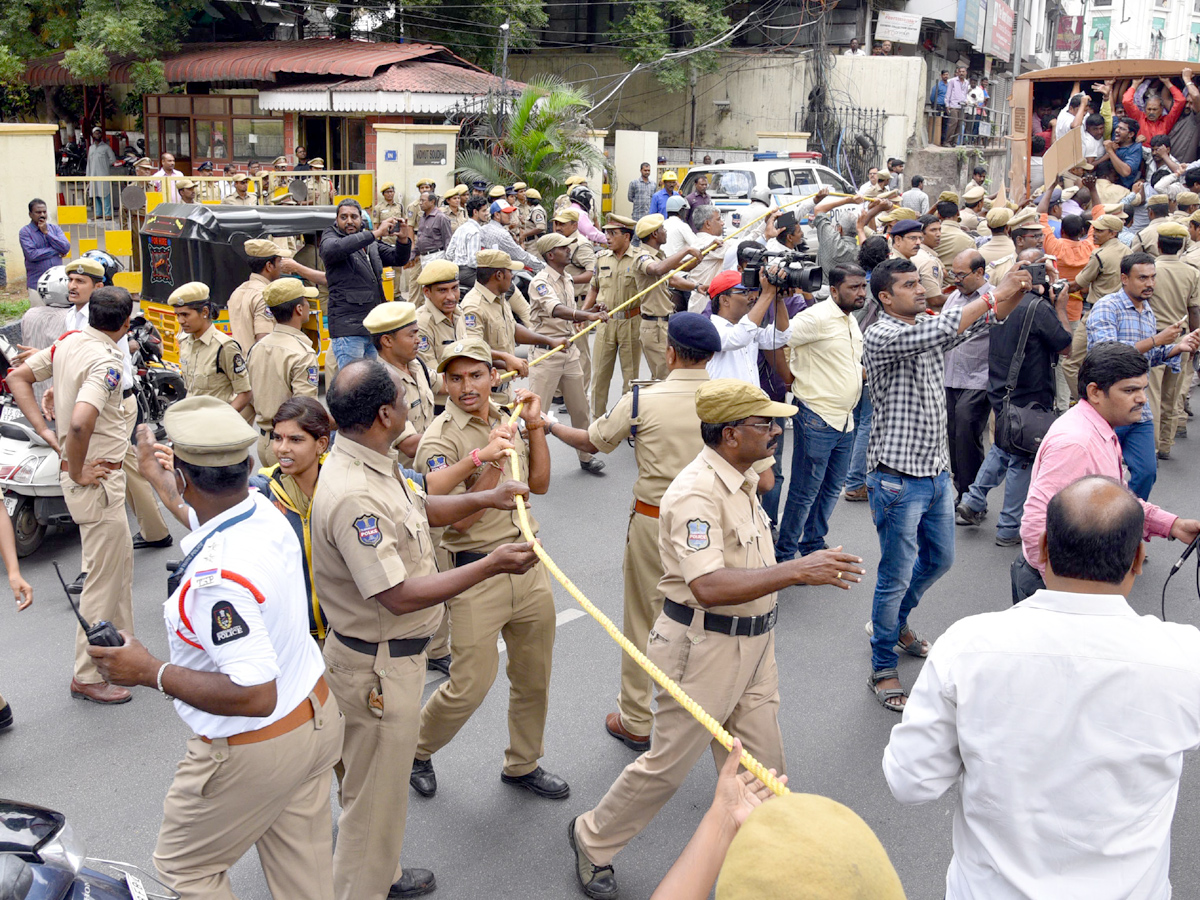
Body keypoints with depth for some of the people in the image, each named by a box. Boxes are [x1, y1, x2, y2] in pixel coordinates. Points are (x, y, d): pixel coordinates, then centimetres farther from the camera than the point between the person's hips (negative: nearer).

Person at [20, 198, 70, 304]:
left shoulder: (54, 228, 11)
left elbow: (66, 248, -4)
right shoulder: (25, 232, -1)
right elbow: (31, 254, -15)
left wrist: (47, 232, -8)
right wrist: (56, 251, -7)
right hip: (37, 284, -3)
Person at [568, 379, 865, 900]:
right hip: (704, 648, -8)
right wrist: (797, 570, -38)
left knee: (761, 772, 13)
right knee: (668, 764, 5)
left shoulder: (742, 480, 9)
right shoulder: (696, 493, -23)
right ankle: (592, 840, 27)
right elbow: (709, 586, -35)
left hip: (753, 645, 9)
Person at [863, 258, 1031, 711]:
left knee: (939, 559, 23)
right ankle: (883, 669, 17)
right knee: (896, 576, 2)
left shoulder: (930, 326, 9)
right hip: (898, 478, -8)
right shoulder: (880, 335, -16)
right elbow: (937, 333, -31)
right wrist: (995, 293, -28)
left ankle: (895, 622, 47)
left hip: (936, 472, 8)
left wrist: (1017, 291, -16)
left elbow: (985, 319, 3)